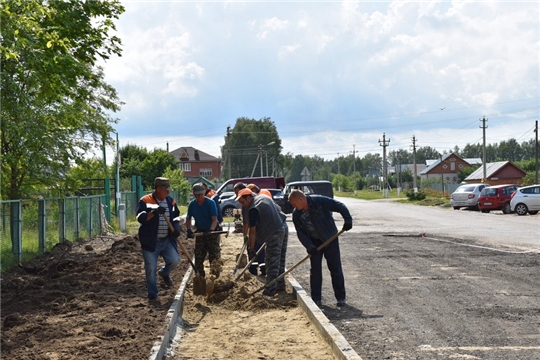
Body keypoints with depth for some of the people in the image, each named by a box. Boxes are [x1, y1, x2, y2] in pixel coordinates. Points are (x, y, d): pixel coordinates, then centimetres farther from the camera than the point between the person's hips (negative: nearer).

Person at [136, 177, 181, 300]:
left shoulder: (171, 202, 7)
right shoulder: (145, 201, -9)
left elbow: (176, 218, 15)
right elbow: (140, 217, -20)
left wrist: (176, 229, -5)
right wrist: (154, 212, -34)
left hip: (167, 240, 4)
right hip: (150, 241, -4)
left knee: (174, 260, -8)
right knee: (151, 269, 1)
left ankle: (164, 273, 26)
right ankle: (152, 293, 18)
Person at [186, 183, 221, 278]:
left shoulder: (210, 203, -14)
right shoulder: (192, 204, 0)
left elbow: (214, 219, -19)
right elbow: (188, 219, 8)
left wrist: (211, 230, -37)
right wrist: (189, 230, -10)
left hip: (212, 232, -5)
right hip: (200, 233, 5)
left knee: (214, 256, -8)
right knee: (198, 256, 8)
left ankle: (215, 276, -3)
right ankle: (200, 276, 20)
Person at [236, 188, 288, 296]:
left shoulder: (253, 209, -16)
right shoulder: (264, 197, 10)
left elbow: (252, 231, -17)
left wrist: (251, 249, -14)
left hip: (275, 233, -9)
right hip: (284, 227, 9)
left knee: (272, 263, -5)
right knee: (280, 260, 17)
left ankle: (270, 290, -3)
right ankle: (280, 285, 26)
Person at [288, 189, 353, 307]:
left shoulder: (320, 201, -20)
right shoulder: (296, 213, -6)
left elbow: (339, 206, -18)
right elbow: (300, 233, -5)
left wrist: (348, 220, -29)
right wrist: (309, 246, -17)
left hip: (330, 239, -4)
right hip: (314, 242, 4)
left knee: (335, 268, 0)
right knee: (315, 270, 4)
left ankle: (341, 297, 8)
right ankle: (316, 298, 11)